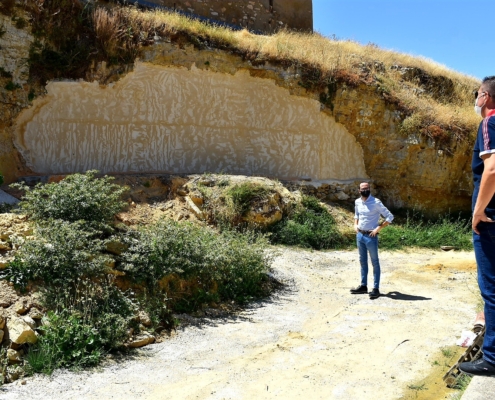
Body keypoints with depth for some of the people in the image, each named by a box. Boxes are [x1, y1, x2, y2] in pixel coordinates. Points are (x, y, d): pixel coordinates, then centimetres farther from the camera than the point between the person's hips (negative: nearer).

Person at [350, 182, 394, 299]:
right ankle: (363, 286, 25)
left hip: (371, 236, -6)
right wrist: (355, 224, 8)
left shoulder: (376, 202, -13)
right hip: (360, 235, 6)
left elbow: (390, 216, -12)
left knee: (375, 262, 2)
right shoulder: (357, 202, 6)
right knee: (362, 261, 14)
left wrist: (379, 228, -17)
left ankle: (376, 288, 6)